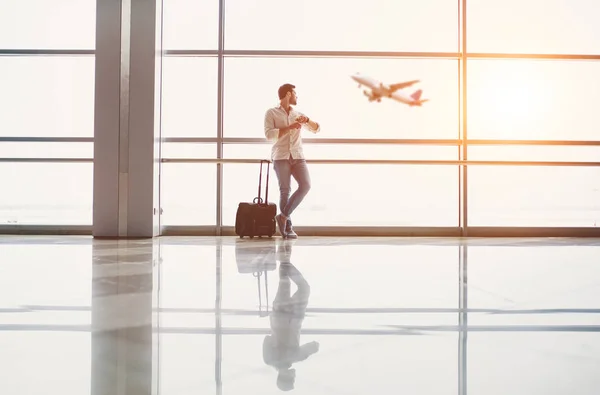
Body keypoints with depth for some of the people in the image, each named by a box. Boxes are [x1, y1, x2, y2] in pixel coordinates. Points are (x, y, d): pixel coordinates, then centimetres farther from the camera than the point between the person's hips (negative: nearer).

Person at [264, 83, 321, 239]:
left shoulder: (298, 114, 19)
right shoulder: (271, 113, 5)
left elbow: (317, 129, 19)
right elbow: (269, 135, -9)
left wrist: (307, 120, 0)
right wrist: (289, 127, -12)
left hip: (297, 156, 4)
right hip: (281, 157, -4)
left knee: (305, 186, -14)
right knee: (285, 190, -7)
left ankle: (283, 216, 0)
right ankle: (288, 226, 3)